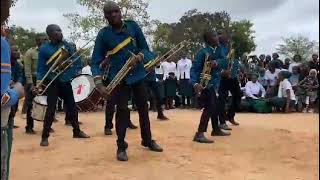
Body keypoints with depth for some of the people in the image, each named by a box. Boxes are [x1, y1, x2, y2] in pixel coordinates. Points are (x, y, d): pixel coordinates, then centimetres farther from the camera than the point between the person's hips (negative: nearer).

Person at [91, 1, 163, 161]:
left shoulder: (133, 26, -2)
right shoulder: (103, 34, -8)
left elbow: (145, 48, 1)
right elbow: (96, 61, -10)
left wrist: (138, 58, -22)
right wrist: (99, 84, -23)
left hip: (138, 74, 3)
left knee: (143, 108, 12)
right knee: (122, 110, -3)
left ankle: (147, 140, 30)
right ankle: (121, 147, 12)